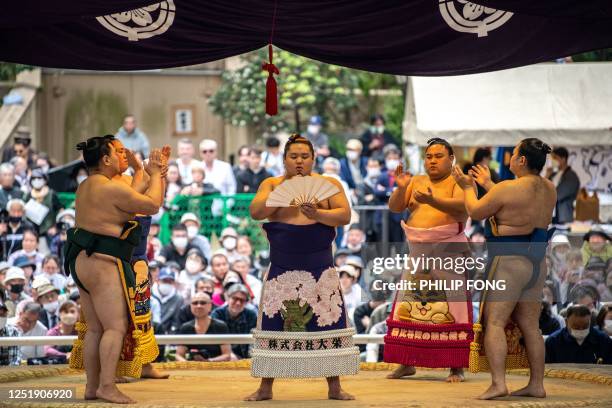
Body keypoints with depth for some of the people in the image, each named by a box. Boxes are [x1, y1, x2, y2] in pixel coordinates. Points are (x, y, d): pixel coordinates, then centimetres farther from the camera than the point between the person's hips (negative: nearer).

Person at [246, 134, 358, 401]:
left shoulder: (329, 184, 7)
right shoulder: (272, 184, 9)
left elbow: (344, 215, -4)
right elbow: (255, 212, -6)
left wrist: (318, 214, -20)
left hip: (320, 268, 0)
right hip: (282, 268, 0)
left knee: (327, 321, -3)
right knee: (274, 323, -1)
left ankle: (334, 386, 4)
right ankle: (265, 387, 6)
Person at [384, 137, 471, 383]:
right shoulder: (416, 182, 16)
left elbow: (462, 206, -19)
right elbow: (395, 207, 8)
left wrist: (432, 200, -34)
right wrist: (401, 188, -12)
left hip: (448, 252, -5)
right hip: (417, 252, 5)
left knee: (450, 309, -8)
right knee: (408, 305, 2)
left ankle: (456, 367, -7)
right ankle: (407, 363, 8)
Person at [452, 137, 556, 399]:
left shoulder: (507, 189, -16)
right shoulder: (549, 190, 7)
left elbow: (475, 212, -2)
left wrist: (468, 187, 16)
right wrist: (487, 184, 31)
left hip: (508, 261, -8)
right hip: (537, 263, 8)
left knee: (493, 322, -7)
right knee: (530, 326, 13)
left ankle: (498, 383, -17)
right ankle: (537, 384, 14)